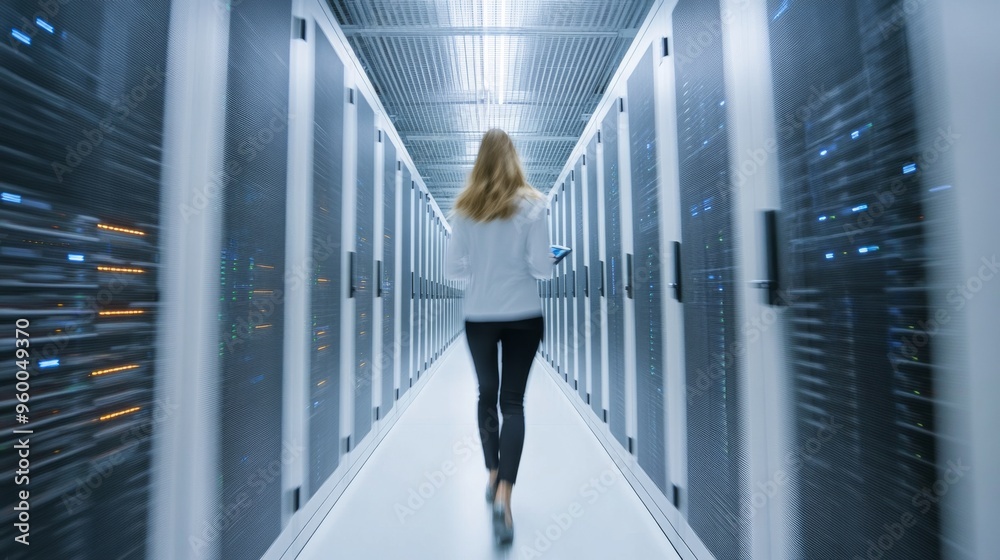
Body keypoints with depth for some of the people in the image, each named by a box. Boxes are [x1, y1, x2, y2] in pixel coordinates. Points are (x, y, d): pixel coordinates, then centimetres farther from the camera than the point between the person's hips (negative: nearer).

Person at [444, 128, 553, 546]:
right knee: (513, 402, 8)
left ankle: (493, 477, 35)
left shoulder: (464, 207, -2)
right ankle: (503, 495, 0)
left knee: (487, 395, 19)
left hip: (479, 317, 2)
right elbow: (542, 268, -9)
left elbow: (452, 268, -3)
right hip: (524, 317, -1)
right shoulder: (531, 204, -6)